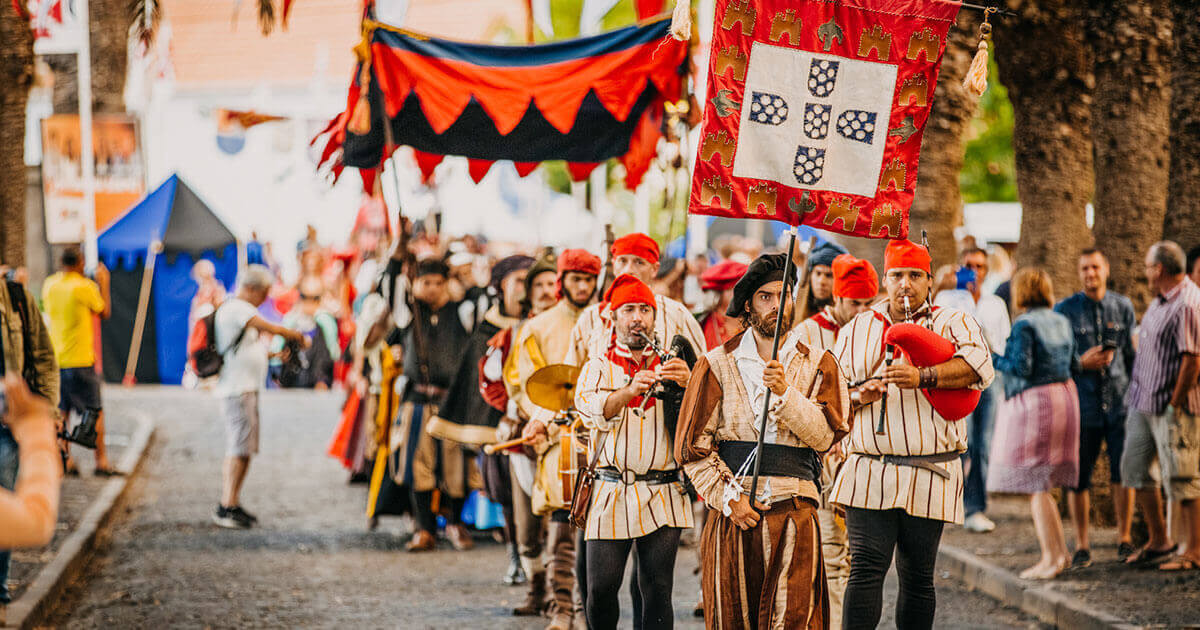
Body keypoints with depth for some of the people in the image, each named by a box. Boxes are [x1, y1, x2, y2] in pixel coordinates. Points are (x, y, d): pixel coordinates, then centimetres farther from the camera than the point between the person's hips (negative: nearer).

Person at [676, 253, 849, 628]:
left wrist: (785, 393, -16)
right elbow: (691, 445, 3)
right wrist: (728, 497, -7)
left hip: (794, 514, 0)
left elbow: (824, 435, -3)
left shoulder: (818, 365, 10)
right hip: (733, 513, 0)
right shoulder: (718, 365, 6)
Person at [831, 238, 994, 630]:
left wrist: (923, 377, -25)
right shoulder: (857, 330, 17)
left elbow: (979, 365, -13)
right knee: (865, 568, -12)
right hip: (869, 474, 1)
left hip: (929, 475, -1)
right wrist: (858, 397, -6)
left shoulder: (951, 323, 7)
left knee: (918, 578, 6)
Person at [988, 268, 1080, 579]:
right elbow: (1070, 362, 15)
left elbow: (1021, 367, -19)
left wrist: (992, 359, -4)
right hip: (1064, 396, 8)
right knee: (1042, 483, 17)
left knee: (1035, 486, -2)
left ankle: (1051, 557, -4)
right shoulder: (1061, 322, 10)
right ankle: (1060, 552, 15)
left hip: (1033, 402, -8)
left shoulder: (1024, 325, -13)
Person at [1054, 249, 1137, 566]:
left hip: (1119, 402, 1)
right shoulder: (1065, 310, 3)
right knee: (1078, 477, 0)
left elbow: (1134, 354, 14)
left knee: (1123, 473, -1)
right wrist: (1082, 363, -11)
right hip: (1082, 405, -1)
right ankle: (1081, 545, 12)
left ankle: (1124, 539, 13)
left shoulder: (1123, 307, 9)